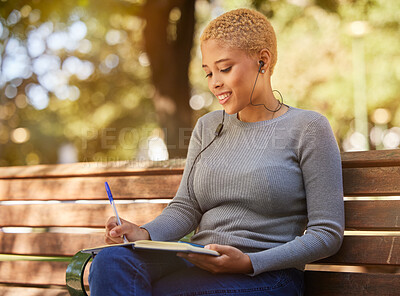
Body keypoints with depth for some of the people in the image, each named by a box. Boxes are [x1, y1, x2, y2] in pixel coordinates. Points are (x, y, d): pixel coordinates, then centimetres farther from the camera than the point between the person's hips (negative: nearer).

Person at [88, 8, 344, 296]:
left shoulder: (308, 128, 0)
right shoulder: (207, 127, 18)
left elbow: (327, 233, -5)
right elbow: (185, 207, 11)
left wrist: (248, 262, -17)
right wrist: (145, 234, -11)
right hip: (199, 267, 6)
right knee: (113, 260, -27)